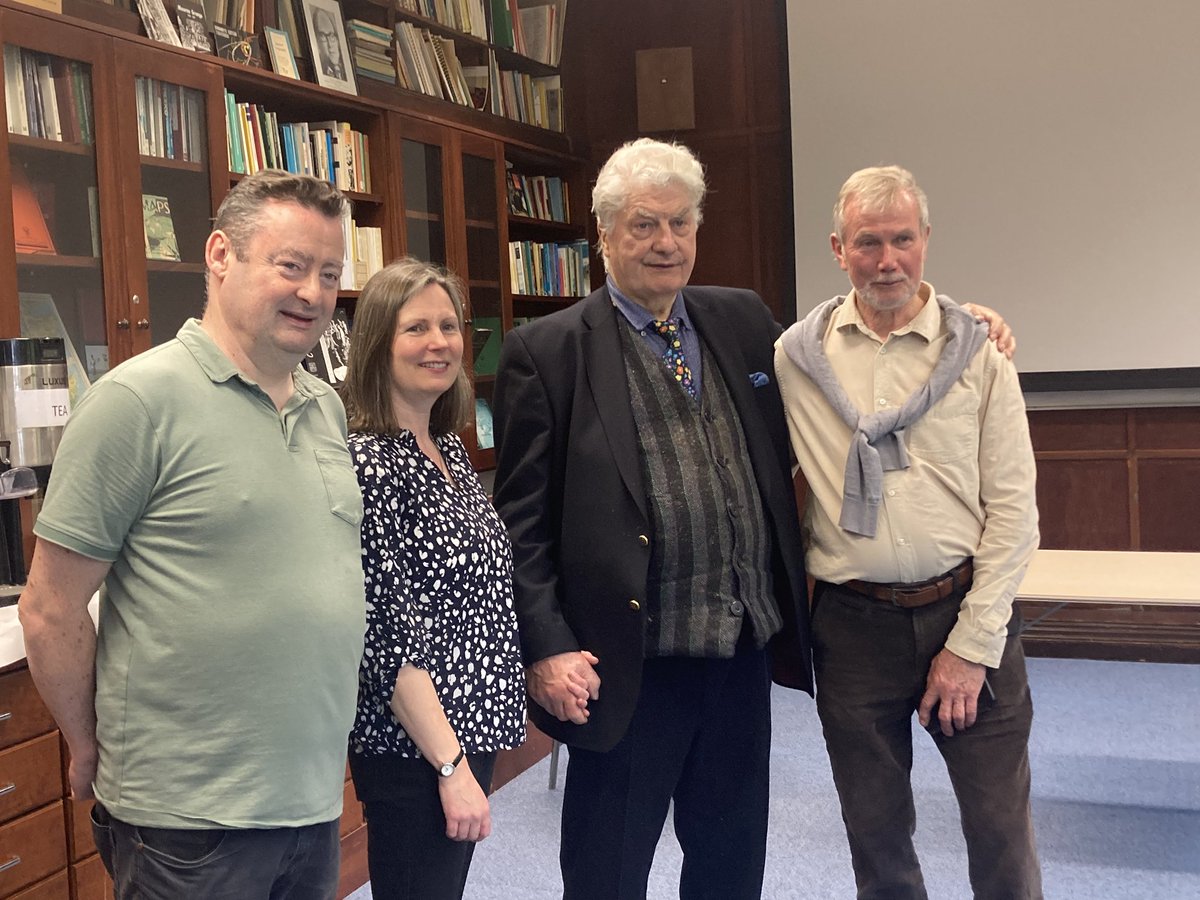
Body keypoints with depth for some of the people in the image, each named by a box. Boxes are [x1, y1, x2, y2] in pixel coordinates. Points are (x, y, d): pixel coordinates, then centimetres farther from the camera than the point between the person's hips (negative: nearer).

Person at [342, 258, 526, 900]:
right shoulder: (365, 460, -18)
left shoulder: (449, 447, 8)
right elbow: (387, 634, -20)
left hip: (473, 726, 8)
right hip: (415, 747, -8)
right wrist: (450, 765, -19)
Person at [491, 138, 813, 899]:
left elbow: (790, 447, 17)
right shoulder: (546, 352, -7)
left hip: (743, 653, 5)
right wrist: (546, 649, -13)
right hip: (629, 666, -5)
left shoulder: (744, 322, 8)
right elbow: (522, 521, -8)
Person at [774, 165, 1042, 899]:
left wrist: (973, 646, -8)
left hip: (964, 613, -1)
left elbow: (1013, 507, -4)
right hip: (854, 624, 1)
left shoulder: (978, 354, -2)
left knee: (1003, 832, 8)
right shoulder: (796, 356, 0)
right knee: (876, 836, 14)